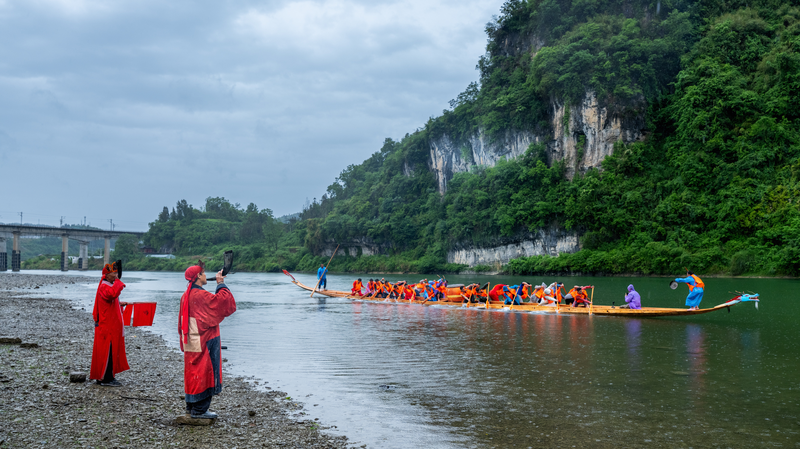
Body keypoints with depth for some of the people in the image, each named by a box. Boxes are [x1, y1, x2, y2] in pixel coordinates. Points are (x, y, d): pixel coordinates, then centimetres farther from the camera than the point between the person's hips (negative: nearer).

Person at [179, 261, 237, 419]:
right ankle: (199, 410, 1)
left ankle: (191, 406, 24)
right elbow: (222, 302, -24)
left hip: (191, 343, 9)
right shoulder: (200, 295, -19)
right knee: (203, 372, -3)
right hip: (204, 342, -9)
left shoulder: (186, 296, 11)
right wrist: (221, 284, -11)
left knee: (193, 372, 16)